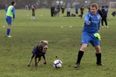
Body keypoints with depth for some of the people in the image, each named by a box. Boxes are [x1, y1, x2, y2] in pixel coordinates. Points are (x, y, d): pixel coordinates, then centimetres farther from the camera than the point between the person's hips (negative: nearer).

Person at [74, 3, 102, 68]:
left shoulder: (98, 16, 4)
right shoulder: (88, 15, -14)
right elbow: (86, 19, -39)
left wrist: (97, 32, 12)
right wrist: (87, 22, -61)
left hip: (94, 34, 5)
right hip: (87, 33, -5)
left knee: (98, 48, 4)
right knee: (84, 46, -21)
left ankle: (99, 62, 28)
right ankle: (78, 63, -14)